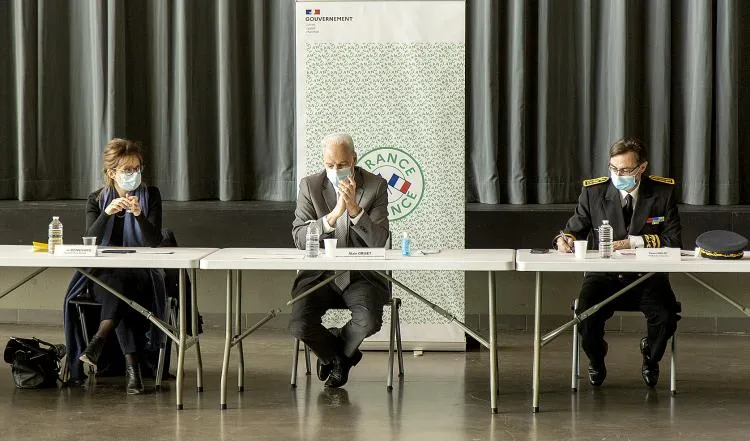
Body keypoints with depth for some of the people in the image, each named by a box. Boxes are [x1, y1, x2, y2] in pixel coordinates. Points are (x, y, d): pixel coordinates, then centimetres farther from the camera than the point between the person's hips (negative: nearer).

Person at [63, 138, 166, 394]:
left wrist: (139, 215, -25)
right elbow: (90, 240, -9)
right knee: (117, 285, -35)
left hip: (141, 274, -1)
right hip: (103, 274, 1)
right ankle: (132, 367, -43)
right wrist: (107, 213, -25)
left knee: (123, 285, -36)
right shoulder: (97, 200, 7)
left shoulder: (151, 196, 5)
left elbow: (154, 241, -7)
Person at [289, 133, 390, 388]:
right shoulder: (310, 186, 1)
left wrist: (354, 208, -24)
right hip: (319, 274, 1)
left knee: (369, 321, -29)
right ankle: (343, 356, 12)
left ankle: (332, 354, 8)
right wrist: (334, 214, -24)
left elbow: (378, 241, -10)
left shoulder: (376, 186, -2)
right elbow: (299, 238, -10)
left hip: (361, 275, -1)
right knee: (300, 326, -24)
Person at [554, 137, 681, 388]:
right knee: (586, 317, -29)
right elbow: (575, 229, 10)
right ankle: (596, 361, 10)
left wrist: (633, 242, -15)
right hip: (604, 277, 0)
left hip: (647, 278, 0)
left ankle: (650, 357, 12)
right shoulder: (593, 192, 2)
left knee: (665, 318, -29)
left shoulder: (663, 192, 0)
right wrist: (564, 239, -16)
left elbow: (673, 241, -3)